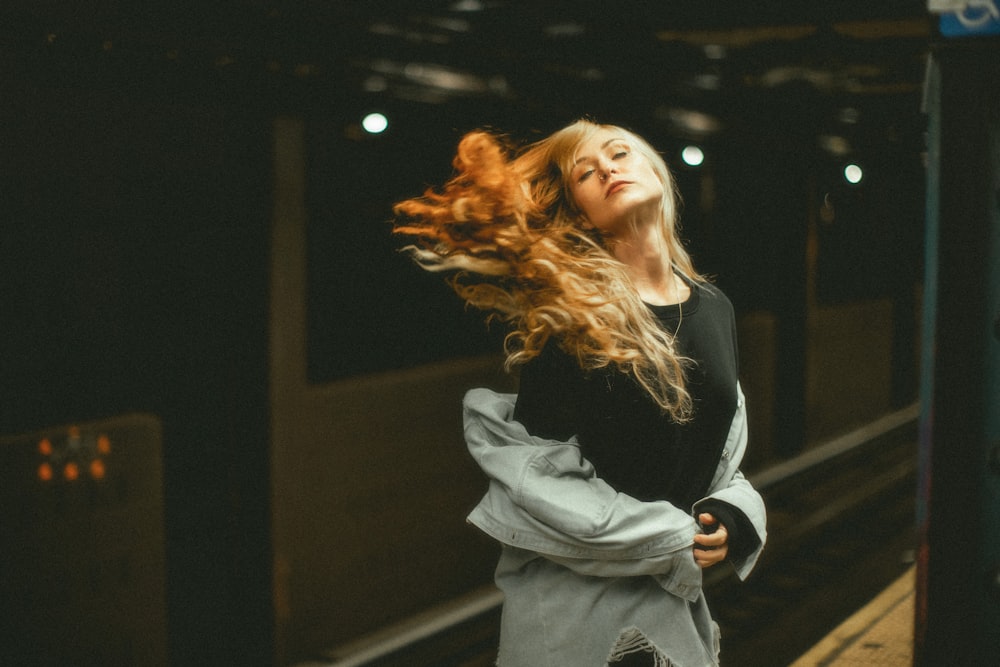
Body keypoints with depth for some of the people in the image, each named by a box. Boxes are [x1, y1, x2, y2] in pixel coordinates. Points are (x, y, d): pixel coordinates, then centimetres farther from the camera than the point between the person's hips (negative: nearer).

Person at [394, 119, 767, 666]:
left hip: (674, 593, 5)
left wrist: (734, 513, -5)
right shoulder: (567, 309, -13)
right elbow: (533, 473, -17)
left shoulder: (714, 308, 4)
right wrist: (670, 539, -16)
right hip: (573, 592, -5)